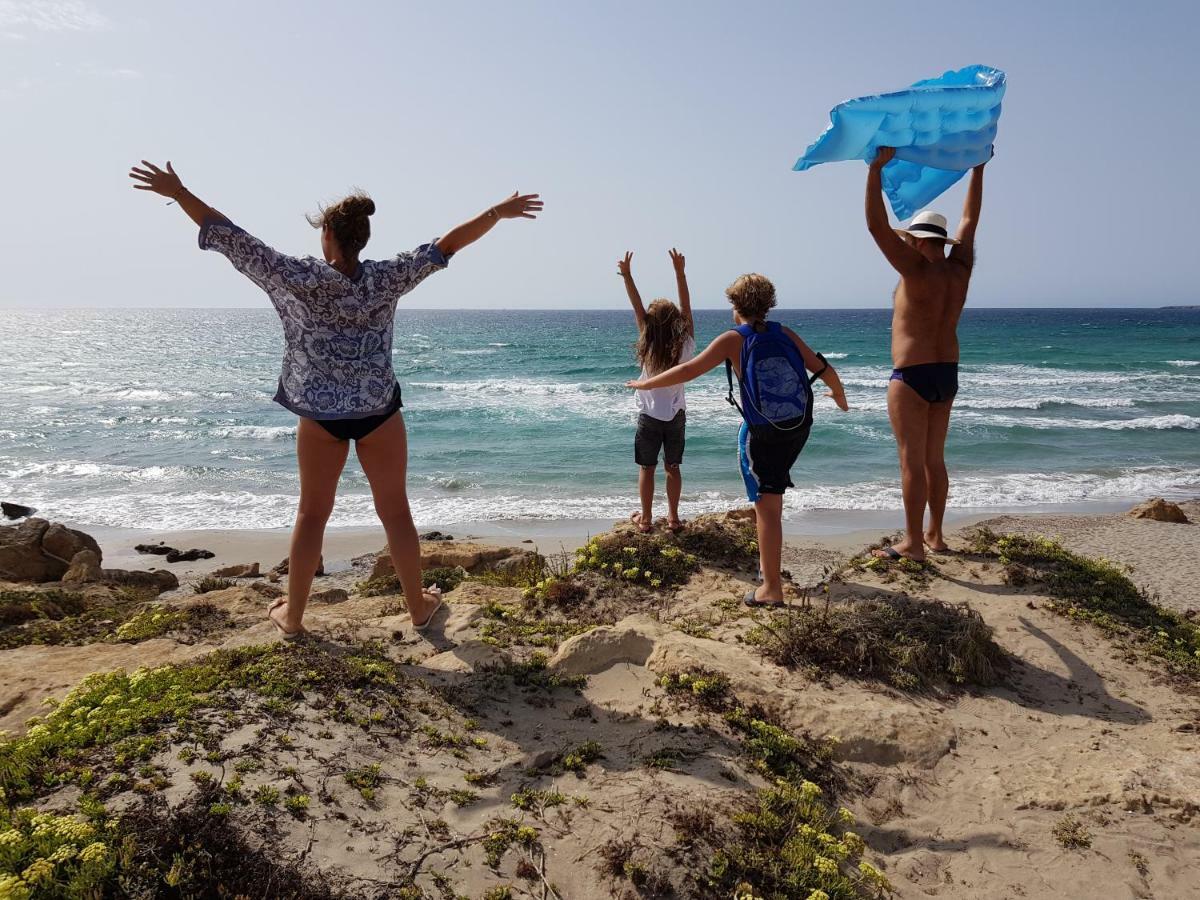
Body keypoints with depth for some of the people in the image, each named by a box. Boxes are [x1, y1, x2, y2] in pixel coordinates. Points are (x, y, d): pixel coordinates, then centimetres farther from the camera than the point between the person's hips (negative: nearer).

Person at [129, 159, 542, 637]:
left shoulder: (297, 276, -10)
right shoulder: (385, 278, -9)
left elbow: (231, 238, -7)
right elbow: (446, 244, -6)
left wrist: (177, 192, 1)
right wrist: (499, 211, -1)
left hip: (320, 413, 0)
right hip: (379, 410, 0)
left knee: (312, 514, 12)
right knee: (395, 511, 11)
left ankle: (291, 616, 22)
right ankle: (419, 605, 24)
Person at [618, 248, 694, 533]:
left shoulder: (648, 347, -15)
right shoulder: (685, 347, -12)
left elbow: (637, 307, -15)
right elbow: (686, 307, -10)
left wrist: (627, 275, -13)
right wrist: (680, 272, -11)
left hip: (650, 416, -2)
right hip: (676, 416, 2)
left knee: (646, 469, 8)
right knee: (673, 467, 13)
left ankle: (646, 518, 13)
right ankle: (673, 517, 18)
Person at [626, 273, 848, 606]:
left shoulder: (733, 340, -7)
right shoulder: (785, 335, 5)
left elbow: (688, 370, -8)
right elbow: (823, 369, 6)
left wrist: (647, 383, 4)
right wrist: (839, 396, 26)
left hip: (762, 435, -6)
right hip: (798, 428, 6)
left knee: (767, 507, -3)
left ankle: (772, 588, -1)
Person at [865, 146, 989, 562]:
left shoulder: (917, 269, -14)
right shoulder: (959, 269, 4)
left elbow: (877, 225, -20)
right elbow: (969, 221, 19)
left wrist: (877, 169, -20)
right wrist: (978, 170, 27)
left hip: (912, 377, -8)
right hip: (947, 374, 8)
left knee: (912, 460, -5)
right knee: (934, 459, 15)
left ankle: (913, 543, -4)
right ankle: (934, 534, 24)